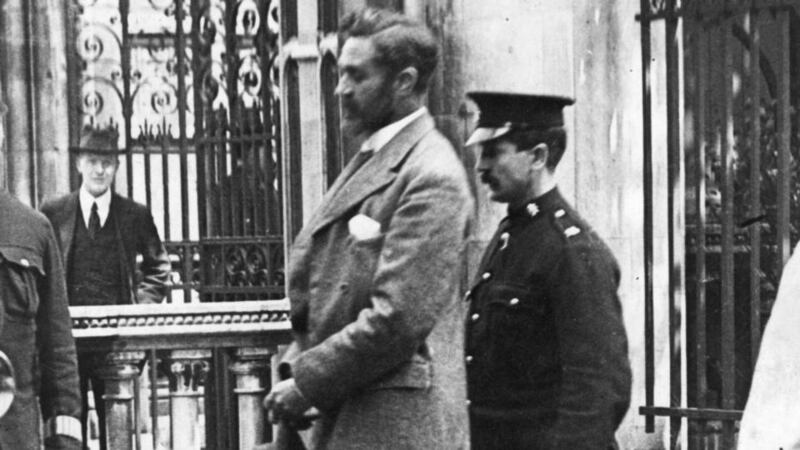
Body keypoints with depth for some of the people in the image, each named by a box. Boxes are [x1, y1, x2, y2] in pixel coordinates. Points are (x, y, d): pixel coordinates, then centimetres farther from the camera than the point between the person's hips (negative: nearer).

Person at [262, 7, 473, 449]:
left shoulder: (432, 178, -14)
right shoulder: (367, 160, 14)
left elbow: (398, 318, -20)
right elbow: (311, 278, 17)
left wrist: (306, 383, -14)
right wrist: (296, 366, 4)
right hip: (336, 411, 8)